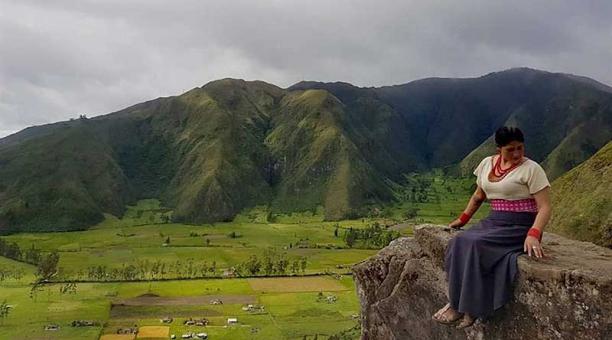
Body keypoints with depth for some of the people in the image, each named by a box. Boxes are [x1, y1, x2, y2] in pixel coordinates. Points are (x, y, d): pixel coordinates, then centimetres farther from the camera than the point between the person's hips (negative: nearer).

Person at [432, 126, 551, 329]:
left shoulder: (531, 169, -8)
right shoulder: (487, 163, 9)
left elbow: (545, 207, -13)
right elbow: (478, 196, 23)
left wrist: (534, 235, -29)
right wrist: (462, 219, 16)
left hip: (519, 228, -6)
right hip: (494, 222, 6)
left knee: (475, 246, -28)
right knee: (459, 243, -21)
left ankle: (467, 309, -16)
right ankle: (460, 305, -19)